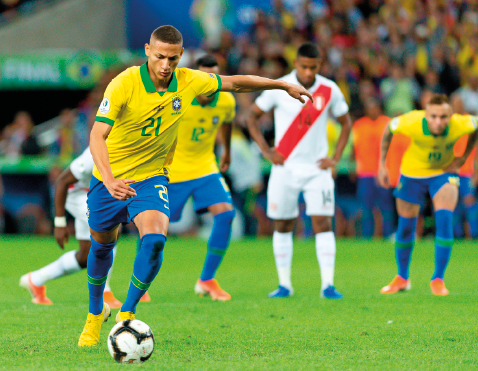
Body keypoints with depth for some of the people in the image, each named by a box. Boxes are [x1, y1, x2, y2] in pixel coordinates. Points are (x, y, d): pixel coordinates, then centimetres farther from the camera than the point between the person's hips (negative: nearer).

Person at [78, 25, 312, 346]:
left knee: (154, 240, -24)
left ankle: (127, 313, -10)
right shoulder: (124, 84, -25)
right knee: (102, 247, 15)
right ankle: (96, 313, 41)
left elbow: (234, 82, 6)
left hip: (152, 177, 2)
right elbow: (98, 135, -31)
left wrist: (284, 85, 13)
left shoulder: (189, 82, -12)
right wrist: (110, 180, -47)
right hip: (110, 178, -2)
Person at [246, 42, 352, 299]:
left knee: (323, 223, -10)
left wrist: (335, 158, 2)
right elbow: (252, 116, 4)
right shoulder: (279, 88, -6)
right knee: (282, 226, 4)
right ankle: (284, 284, 14)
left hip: (317, 169, 0)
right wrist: (265, 150, -5)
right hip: (285, 169, 0)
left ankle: (328, 285, -12)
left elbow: (345, 123, 12)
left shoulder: (329, 90, -2)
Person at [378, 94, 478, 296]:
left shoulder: (460, 125, -30)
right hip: (412, 172, 0)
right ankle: (402, 278, 29)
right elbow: (389, 129, -10)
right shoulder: (412, 123, -33)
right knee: (405, 227, 6)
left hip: (444, 173, 0)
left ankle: (438, 279, -6)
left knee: (444, 221, -19)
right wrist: (382, 163, -7)